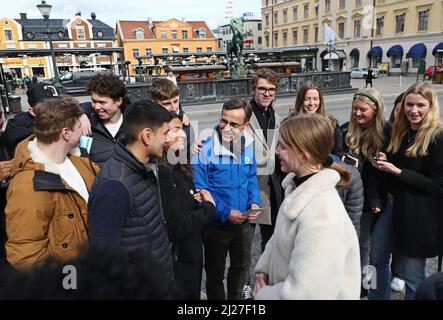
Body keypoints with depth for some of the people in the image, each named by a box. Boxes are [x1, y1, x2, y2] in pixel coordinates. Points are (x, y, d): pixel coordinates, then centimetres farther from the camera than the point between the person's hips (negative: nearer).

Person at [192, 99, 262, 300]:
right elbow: (199, 191, -19)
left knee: (241, 266, 26)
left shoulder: (248, 146, -7)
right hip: (217, 224, -5)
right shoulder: (205, 150, -23)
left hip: (243, 222, 5)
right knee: (215, 273, 16)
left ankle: (235, 298, 52)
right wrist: (225, 213, -24)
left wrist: (255, 202, -10)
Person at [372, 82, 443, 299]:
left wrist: (397, 171, -20)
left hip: (421, 218, -6)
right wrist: (385, 162, -4)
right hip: (401, 210, 7)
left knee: (412, 276, 7)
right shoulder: (401, 133, 8)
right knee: (410, 272, 21)